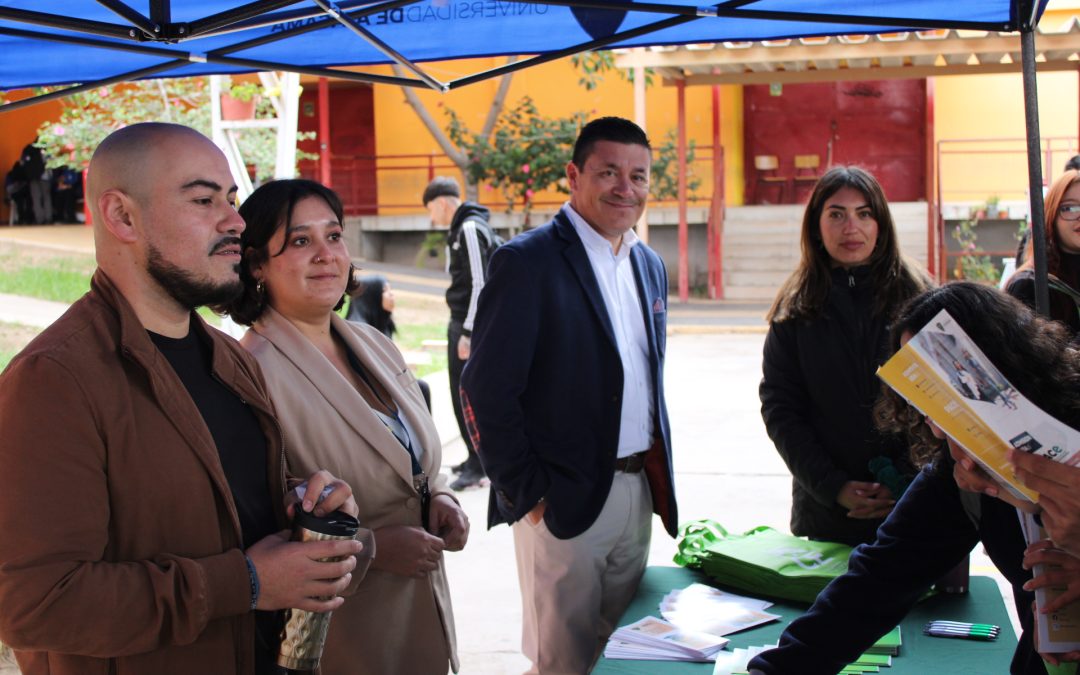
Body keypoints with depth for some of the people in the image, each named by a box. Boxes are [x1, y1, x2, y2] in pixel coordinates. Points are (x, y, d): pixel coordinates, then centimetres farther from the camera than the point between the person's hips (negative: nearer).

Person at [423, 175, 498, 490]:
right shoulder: (461, 229, 16)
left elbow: (480, 283, -20)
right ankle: (476, 457, 24)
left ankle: (478, 466, -2)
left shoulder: (471, 229, -15)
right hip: (460, 322, 10)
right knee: (461, 391, 14)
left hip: (472, 324, -10)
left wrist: (468, 332, -20)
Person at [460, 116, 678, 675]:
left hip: (639, 494, 7)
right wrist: (526, 494, -14)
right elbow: (484, 391, -15)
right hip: (563, 501, -7)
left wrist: (659, 473, 13)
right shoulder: (526, 262, -12)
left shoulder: (650, 265, 12)